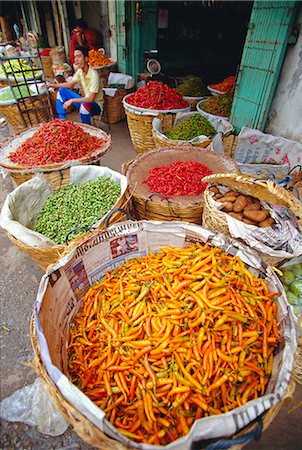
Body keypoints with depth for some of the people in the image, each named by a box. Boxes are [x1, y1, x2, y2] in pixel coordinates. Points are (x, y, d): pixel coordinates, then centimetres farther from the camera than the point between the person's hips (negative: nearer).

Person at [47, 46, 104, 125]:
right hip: (85, 100, 8)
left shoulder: (93, 75, -23)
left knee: (85, 105, -42)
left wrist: (72, 100, -28)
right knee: (61, 90, 5)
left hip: (96, 105, -8)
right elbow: (70, 84, 14)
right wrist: (53, 85, 3)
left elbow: (90, 99, -29)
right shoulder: (79, 71, 0)